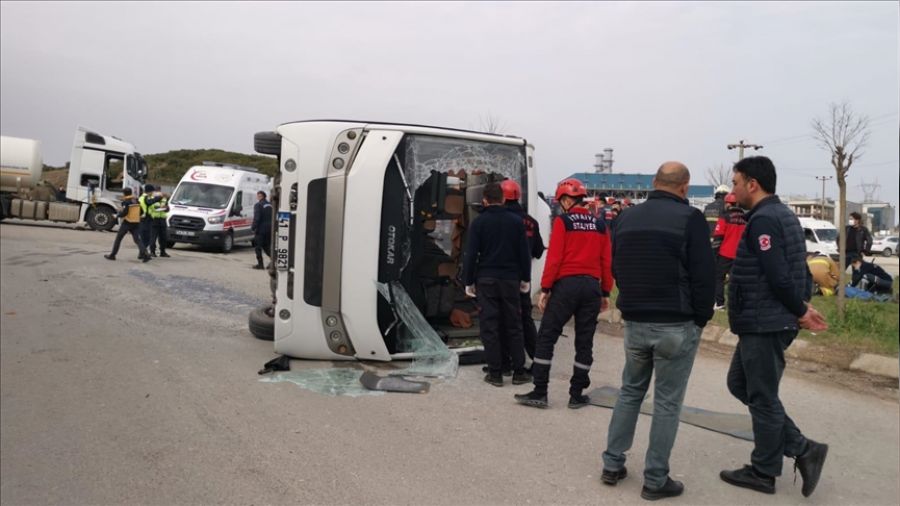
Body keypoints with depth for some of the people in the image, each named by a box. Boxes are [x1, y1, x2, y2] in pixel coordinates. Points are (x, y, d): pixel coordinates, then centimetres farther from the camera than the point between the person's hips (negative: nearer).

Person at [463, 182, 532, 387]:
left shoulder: (479, 222, -4)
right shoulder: (516, 221, 2)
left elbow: (471, 254, -6)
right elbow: (524, 253, 4)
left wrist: (468, 281, 2)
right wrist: (526, 279, 13)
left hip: (486, 280, -2)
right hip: (510, 280, 2)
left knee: (489, 326, 3)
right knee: (513, 325, 10)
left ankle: (495, 373, 4)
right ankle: (519, 372, 12)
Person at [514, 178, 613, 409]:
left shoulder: (562, 221, -4)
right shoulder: (600, 225, 9)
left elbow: (554, 258, -9)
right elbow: (606, 261, 8)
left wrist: (545, 288, -5)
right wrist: (605, 292, 15)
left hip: (566, 284, -4)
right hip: (592, 286, 5)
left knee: (546, 337, 3)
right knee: (584, 342, 10)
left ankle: (540, 392, 3)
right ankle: (576, 395, 15)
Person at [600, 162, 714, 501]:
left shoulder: (627, 217, 8)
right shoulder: (690, 218, -10)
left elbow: (616, 269, 13)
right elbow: (703, 276, -12)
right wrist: (701, 319, 0)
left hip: (634, 322, 5)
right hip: (677, 326, -5)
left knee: (630, 392, 19)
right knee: (667, 402, 4)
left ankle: (612, 465, 22)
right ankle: (655, 480, 12)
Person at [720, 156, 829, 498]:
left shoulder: (763, 219, -18)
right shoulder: (782, 214, 14)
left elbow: (778, 277, -23)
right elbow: (799, 268, 16)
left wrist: (800, 312, -10)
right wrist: (802, 306, 7)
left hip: (763, 325, -10)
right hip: (765, 323, 10)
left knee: (762, 398, 2)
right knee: (739, 384, 18)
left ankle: (764, 473, 17)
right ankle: (801, 448, 19)